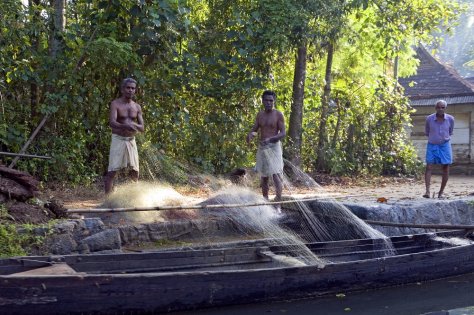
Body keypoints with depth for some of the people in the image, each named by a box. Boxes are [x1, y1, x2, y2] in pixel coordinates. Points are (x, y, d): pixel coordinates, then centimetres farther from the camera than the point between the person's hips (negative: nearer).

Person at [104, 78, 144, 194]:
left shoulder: (137, 107, 10)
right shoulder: (115, 104, -4)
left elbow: (142, 128, 7)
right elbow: (112, 122, -20)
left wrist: (134, 125, -16)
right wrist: (126, 125, -37)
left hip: (131, 140, 5)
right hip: (118, 139, -5)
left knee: (134, 171, 6)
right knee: (112, 171, -8)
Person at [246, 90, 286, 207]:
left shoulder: (278, 114, -5)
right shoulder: (260, 115, 10)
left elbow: (283, 133, -9)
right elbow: (254, 129, 9)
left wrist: (270, 139, -25)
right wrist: (250, 135, -15)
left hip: (274, 147, -6)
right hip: (262, 148, 6)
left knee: (276, 175, -15)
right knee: (263, 177, 12)